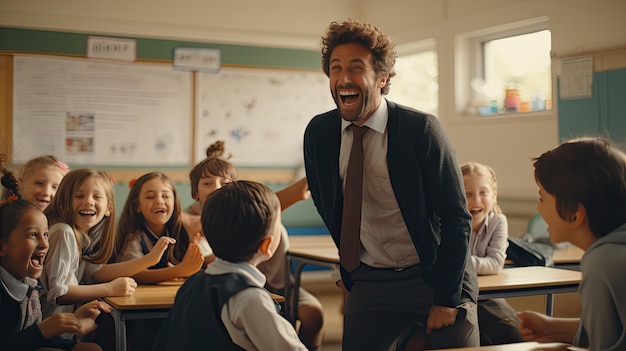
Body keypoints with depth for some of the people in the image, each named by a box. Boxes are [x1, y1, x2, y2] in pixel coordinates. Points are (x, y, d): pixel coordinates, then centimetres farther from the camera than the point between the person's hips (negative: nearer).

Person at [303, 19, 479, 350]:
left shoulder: (421, 129, -15)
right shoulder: (318, 133, -2)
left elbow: (456, 219, -13)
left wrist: (447, 299, -14)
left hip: (433, 278, -3)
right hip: (368, 284, 3)